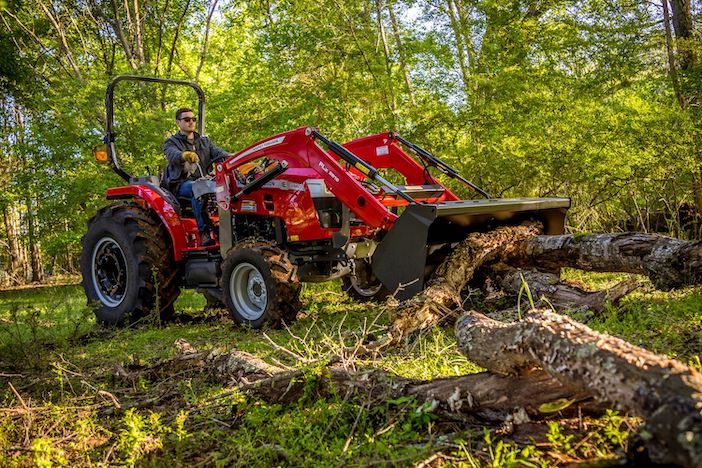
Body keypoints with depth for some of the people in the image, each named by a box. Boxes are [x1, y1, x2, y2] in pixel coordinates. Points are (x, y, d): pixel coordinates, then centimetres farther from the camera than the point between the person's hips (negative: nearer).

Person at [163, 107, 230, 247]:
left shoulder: (204, 141, 23)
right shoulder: (171, 142, 9)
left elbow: (219, 153, 6)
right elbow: (173, 155, -16)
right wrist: (185, 155, -41)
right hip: (181, 184, -3)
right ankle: (204, 233, -43)